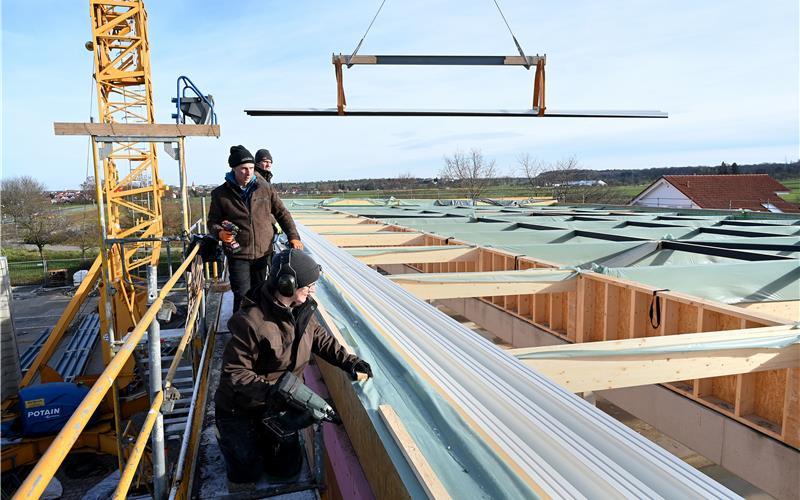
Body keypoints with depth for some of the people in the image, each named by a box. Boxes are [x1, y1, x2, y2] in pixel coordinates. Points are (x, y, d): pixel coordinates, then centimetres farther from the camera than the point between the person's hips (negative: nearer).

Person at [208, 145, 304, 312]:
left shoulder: (265, 188, 1)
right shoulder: (220, 194, -3)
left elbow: (282, 213, 6)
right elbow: (213, 221, 7)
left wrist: (293, 236, -5)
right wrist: (220, 232, -16)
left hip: (263, 252, 2)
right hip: (238, 254, -2)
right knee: (242, 296, -5)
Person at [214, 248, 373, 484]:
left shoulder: (302, 309, -11)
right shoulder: (250, 322, -34)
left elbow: (319, 337, 5)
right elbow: (234, 372, -28)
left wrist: (347, 360, -8)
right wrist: (269, 391, -41)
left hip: (279, 406, 6)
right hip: (241, 408, -6)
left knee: (288, 468, 11)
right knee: (246, 474, 5)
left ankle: (260, 437, 38)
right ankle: (230, 438, 33)